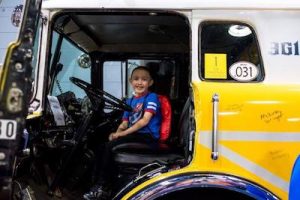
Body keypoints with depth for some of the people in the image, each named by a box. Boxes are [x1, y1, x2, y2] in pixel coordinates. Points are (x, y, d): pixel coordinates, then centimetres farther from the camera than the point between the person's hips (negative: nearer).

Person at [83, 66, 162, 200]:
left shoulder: (151, 97, -3)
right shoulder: (129, 101, 19)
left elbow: (145, 121, -13)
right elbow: (124, 123, 14)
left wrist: (123, 133, -16)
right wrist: (117, 133, -9)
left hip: (147, 136, -7)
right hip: (134, 135, 7)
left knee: (110, 146, -22)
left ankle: (102, 186, -12)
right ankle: (99, 182, -13)